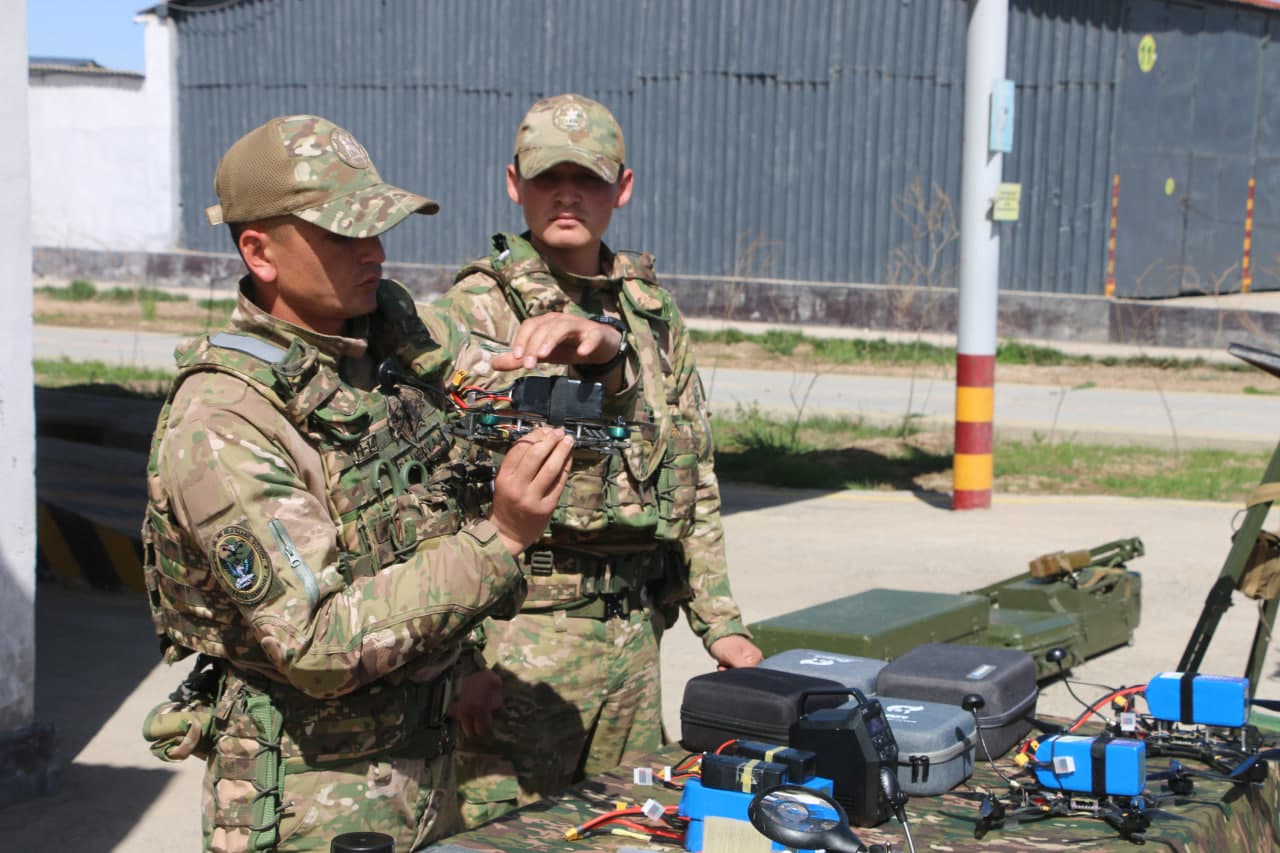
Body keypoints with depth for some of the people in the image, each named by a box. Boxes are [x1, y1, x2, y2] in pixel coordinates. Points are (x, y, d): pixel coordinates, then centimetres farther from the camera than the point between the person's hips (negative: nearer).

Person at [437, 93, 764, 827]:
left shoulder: (654, 313, 13)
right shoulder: (479, 308, -6)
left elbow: (697, 482, 18)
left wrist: (721, 622, 14)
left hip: (634, 628, 6)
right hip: (524, 633, -6)